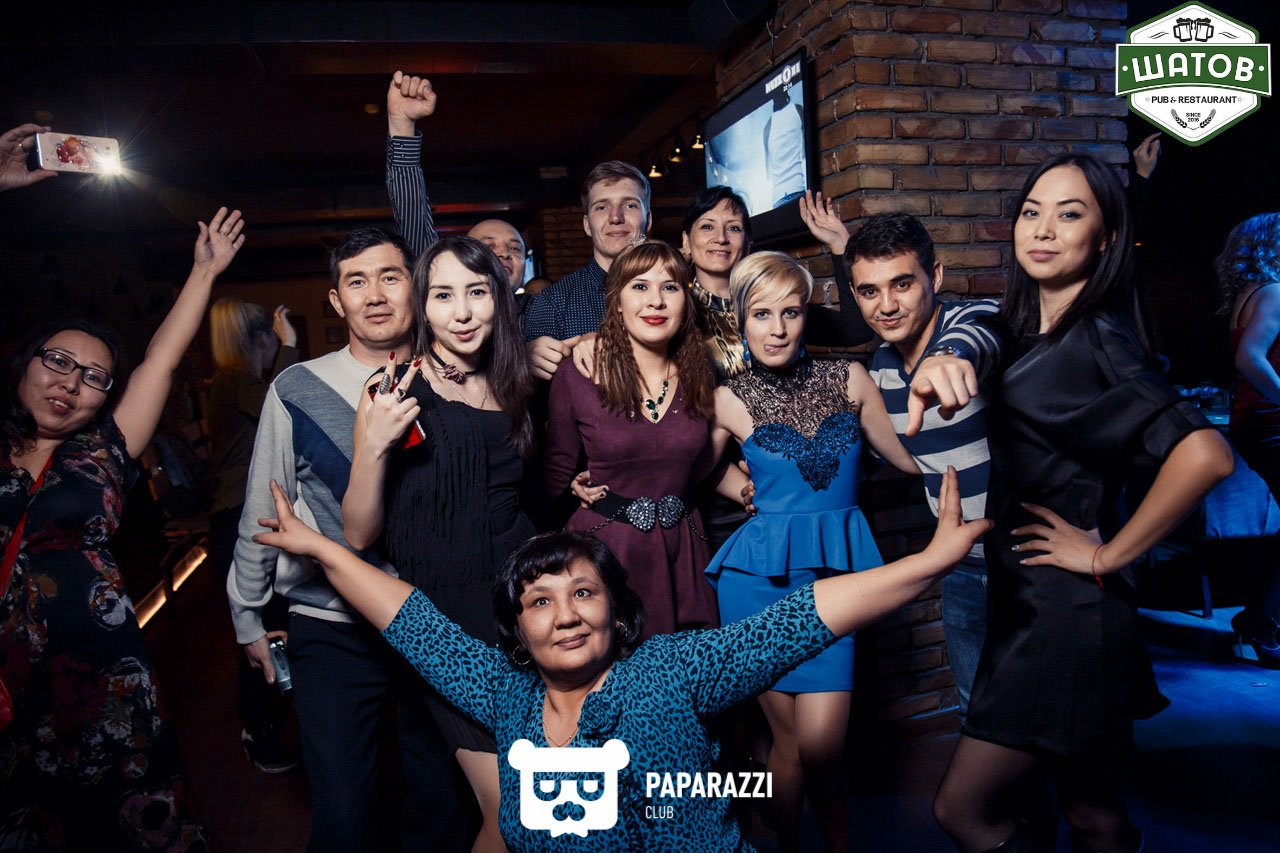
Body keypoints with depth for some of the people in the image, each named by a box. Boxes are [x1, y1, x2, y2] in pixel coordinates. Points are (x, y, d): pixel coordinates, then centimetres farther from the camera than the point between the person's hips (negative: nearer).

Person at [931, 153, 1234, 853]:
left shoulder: (1097, 339, -16)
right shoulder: (1026, 333, 8)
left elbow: (1204, 453, -29)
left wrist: (1107, 555, -20)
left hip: (1065, 612, -8)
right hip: (1031, 603, 8)